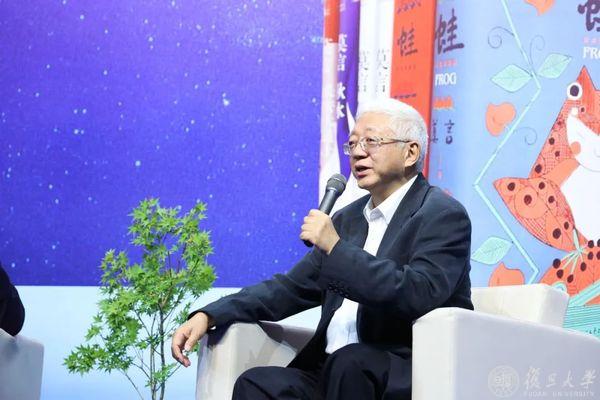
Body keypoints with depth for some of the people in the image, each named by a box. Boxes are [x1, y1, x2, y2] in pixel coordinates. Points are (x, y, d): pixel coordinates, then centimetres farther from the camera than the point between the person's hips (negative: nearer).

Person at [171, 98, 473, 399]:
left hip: (407, 375, -6)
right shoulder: (348, 218, 18)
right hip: (332, 371, 6)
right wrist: (209, 316, 5)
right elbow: (292, 287, 18)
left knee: (349, 361, -36)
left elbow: (420, 294, -21)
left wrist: (337, 248, -18)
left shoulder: (444, 215, -4)